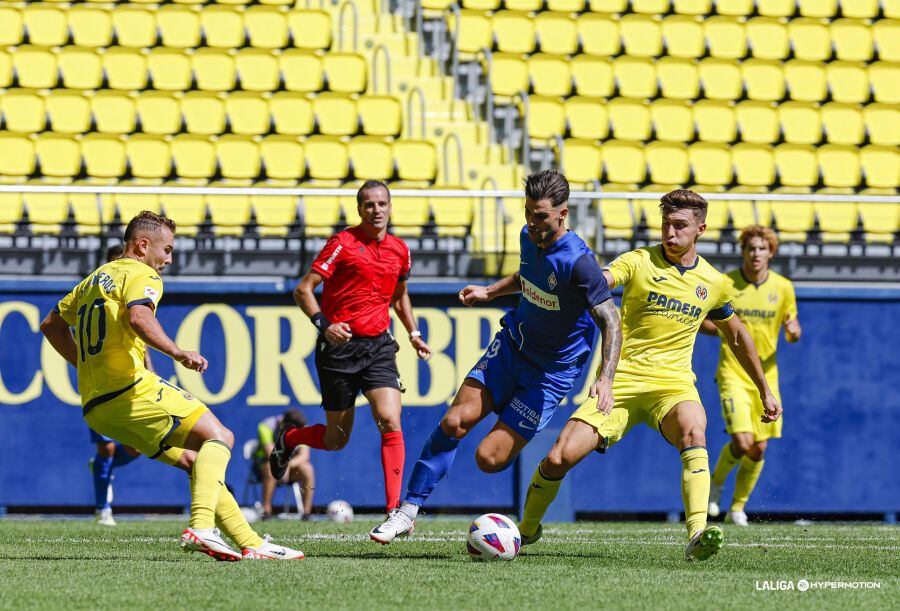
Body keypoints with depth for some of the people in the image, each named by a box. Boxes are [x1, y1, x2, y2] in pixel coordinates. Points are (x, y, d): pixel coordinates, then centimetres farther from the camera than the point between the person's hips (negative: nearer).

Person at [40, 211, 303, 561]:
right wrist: (178, 353, -30)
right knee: (218, 437, -9)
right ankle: (201, 528, -30)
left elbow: (51, 325, 33)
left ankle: (250, 544, 7)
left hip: (96, 407, 9)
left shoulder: (95, 279, 26)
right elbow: (138, 317, -24)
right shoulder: (140, 275, -2)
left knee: (197, 460, 13)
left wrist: (87, 365, 32)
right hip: (132, 391, -9)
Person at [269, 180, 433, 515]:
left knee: (390, 422, -17)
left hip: (378, 346, 3)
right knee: (337, 439, 6)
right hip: (340, 346, -3)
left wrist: (413, 333, 17)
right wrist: (324, 324, -24)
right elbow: (303, 290, -9)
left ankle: (394, 509, -17)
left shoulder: (399, 249, 8)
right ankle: (288, 439, 39)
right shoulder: (343, 243, -8)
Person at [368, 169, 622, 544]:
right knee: (454, 422, -12)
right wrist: (489, 292, 17)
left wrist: (605, 379, -35)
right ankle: (408, 511, -4)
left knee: (489, 459, -13)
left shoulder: (578, 261, -25)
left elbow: (611, 322, -24)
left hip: (551, 371, -6)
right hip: (510, 345, 6)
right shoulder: (529, 238, -1)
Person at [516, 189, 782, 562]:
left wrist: (765, 391, 30)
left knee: (693, 432, -35)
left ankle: (697, 537, -44)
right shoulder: (638, 262, -1)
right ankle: (526, 530, 17)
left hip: (672, 383, 1)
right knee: (560, 458, -12)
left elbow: (736, 336, 25)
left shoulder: (713, 283, 9)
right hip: (621, 380, -1)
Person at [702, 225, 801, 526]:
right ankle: (716, 482, 13)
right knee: (741, 442, -18)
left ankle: (738, 507, 23)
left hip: (765, 375, 3)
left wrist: (793, 331, -15)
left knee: (759, 449, 5)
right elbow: (702, 321, 3)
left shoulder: (783, 287, 2)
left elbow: (793, 332, 10)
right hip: (733, 374, -3)